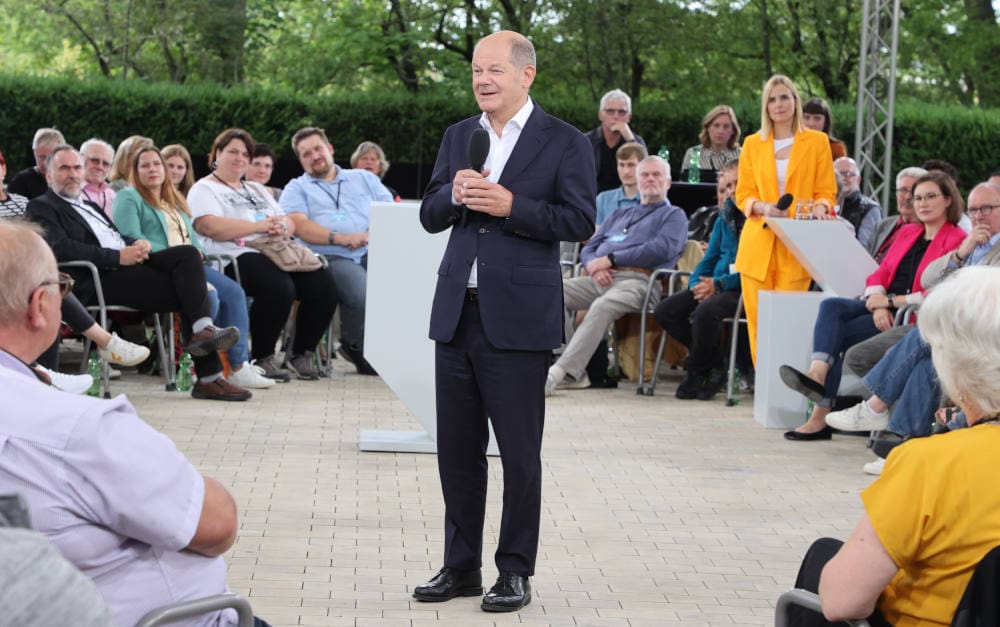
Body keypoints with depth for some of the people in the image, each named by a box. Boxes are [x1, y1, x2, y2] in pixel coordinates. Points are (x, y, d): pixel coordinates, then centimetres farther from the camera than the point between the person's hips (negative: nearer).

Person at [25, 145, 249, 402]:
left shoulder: (88, 206, 31)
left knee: (188, 253, -18)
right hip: (98, 278, -8)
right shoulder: (41, 208, 4)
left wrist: (137, 245, 1)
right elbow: (61, 248, -13)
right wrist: (118, 257, -18)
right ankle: (209, 377, -19)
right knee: (187, 293, -20)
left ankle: (202, 329, -27)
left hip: (126, 261, 8)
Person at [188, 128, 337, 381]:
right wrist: (260, 226, -10)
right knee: (279, 287, -36)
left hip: (276, 253, 7)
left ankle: (301, 354, -3)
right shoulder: (204, 189, 9)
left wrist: (281, 227, -2)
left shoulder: (257, 190, 33)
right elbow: (210, 227, -11)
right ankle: (262, 358, -19)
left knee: (322, 285, -17)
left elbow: (290, 224, 25)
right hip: (237, 256, -7)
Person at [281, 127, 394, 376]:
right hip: (331, 258, -3)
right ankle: (356, 348, -7)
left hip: (372, 251, 3)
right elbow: (300, 226, -1)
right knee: (363, 293, -35)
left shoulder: (364, 178, 27)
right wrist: (339, 239, -15)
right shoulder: (297, 189, 19)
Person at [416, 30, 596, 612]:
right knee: (457, 448, 10)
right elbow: (430, 217, 13)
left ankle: (515, 571, 11)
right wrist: (455, 194, -8)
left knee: (520, 451, 1)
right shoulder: (458, 137, 14)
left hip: (518, 317, -5)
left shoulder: (564, 142, -2)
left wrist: (510, 205, -18)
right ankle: (461, 566, 20)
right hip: (458, 311, 5)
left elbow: (580, 220, -9)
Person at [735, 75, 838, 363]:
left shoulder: (817, 142, 7)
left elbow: (826, 193, 7)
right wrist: (762, 207, -10)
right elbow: (742, 194, 11)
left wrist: (819, 208, -16)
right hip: (758, 244, 2)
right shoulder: (752, 144, 12)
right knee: (757, 323, -2)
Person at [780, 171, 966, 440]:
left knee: (836, 334, -22)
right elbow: (880, 274, 14)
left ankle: (820, 417, -28)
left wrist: (891, 301, -13)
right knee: (830, 307, -22)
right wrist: (879, 305, -8)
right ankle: (818, 374, -42)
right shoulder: (907, 233, 22)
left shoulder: (956, 240, -2)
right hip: (884, 309, 7)